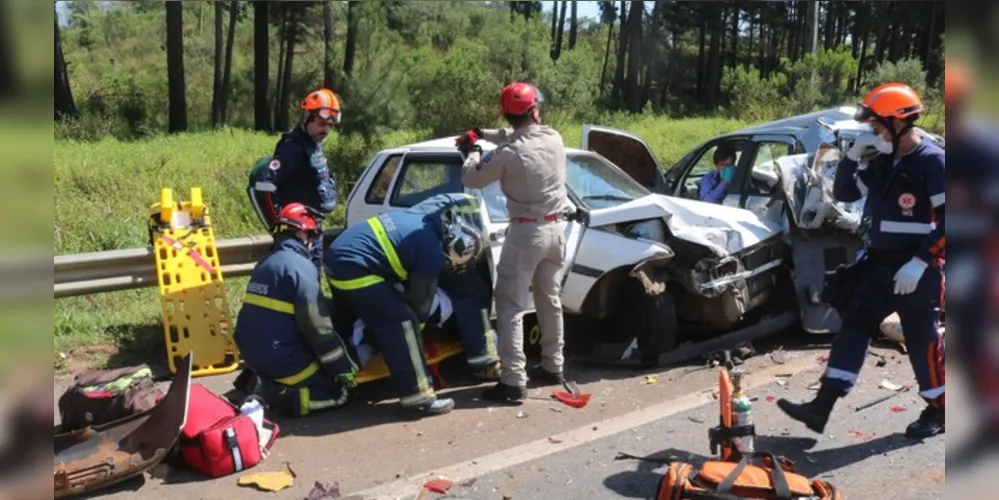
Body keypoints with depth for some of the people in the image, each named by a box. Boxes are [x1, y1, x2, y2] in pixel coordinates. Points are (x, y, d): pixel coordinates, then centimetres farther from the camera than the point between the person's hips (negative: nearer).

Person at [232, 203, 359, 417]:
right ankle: (284, 396, -13)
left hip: (256, 353, 8)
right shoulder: (299, 266, -15)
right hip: (282, 358, -8)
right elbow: (317, 326, -17)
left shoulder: (265, 264, 11)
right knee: (338, 391, 4)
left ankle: (262, 382, 9)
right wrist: (344, 368, -10)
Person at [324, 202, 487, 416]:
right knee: (402, 323, -6)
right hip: (353, 269, -10)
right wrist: (419, 321, 17)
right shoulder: (432, 250, -10)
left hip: (338, 259, 10)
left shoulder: (422, 223, 15)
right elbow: (419, 298, -1)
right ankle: (418, 394, -2)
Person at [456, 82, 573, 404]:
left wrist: (473, 151, 15)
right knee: (550, 300, 19)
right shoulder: (553, 138, -1)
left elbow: (471, 180, -4)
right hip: (556, 228, 7)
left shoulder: (508, 155, -19)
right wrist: (483, 134, 21)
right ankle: (553, 367, 30)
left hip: (526, 232, -7)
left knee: (511, 307, -2)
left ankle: (514, 382, -3)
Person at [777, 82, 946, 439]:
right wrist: (853, 155, -1)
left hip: (915, 269, -7)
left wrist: (920, 262, -23)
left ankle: (937, 412, 25)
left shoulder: (932, 161, -14)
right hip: (878, 265, 7)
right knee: (853, 327, 3)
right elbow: (843, 194, 13)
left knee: (922, 340, 4)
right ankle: (822, 407, 5)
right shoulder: (882, 162, 9)